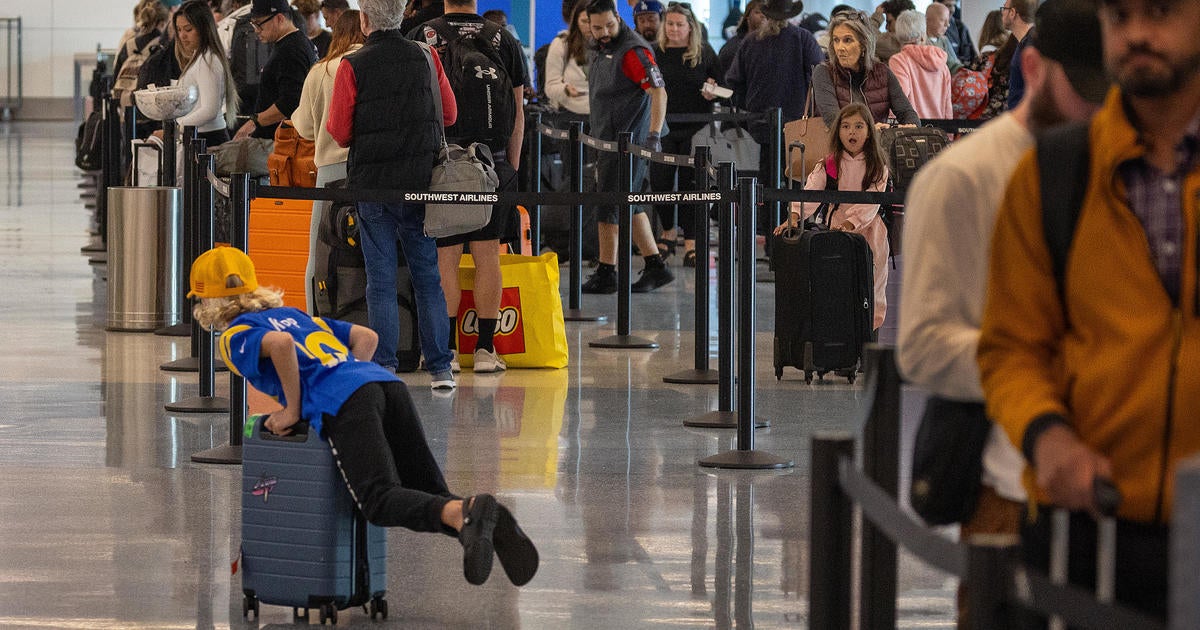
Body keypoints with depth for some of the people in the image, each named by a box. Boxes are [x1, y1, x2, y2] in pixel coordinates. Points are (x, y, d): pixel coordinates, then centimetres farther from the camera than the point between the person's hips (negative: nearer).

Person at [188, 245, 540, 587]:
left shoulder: (235, 336, 11)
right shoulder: (295, 314, 34)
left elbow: (279, 344, -12)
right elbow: (366, 337, 31)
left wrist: (292, 410, -2)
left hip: (343, 404, -7)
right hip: (386, 382, 7)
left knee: (381, 500, -16)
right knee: (430, 494, 4)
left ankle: (466, 513, -41)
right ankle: (493, 525, -24)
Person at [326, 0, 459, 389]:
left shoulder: (352, 67, -9)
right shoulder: (426, 58, 1)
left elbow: (339, 133, -7)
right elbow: (449, 115, 9)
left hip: (372, 183, -2)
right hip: (421, 181, 2)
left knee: (380, 280, 4)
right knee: (428, 276, 9)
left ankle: (384, 368, 2)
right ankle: (440, 367, 7)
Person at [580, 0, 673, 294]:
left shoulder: (633, 50, -16)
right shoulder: (601, 50, 14)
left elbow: (659, 92, -22)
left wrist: (654, 134, -32)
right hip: (609, 140, 10)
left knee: (609, 207, -7)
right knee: (628, 206, 12)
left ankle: (606, 274, 0)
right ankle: (656, 267, 17)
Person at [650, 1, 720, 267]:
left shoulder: (704, 52, 3)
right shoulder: (655, 52, 5)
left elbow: (722, 84, 11)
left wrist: (713, 93, -10)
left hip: (695, 128, -1)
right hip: (663, 126, 1)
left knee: (690, 183, -1)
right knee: (660, 181, 0)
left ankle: (691, 242, 4)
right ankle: (668, 232, 23)